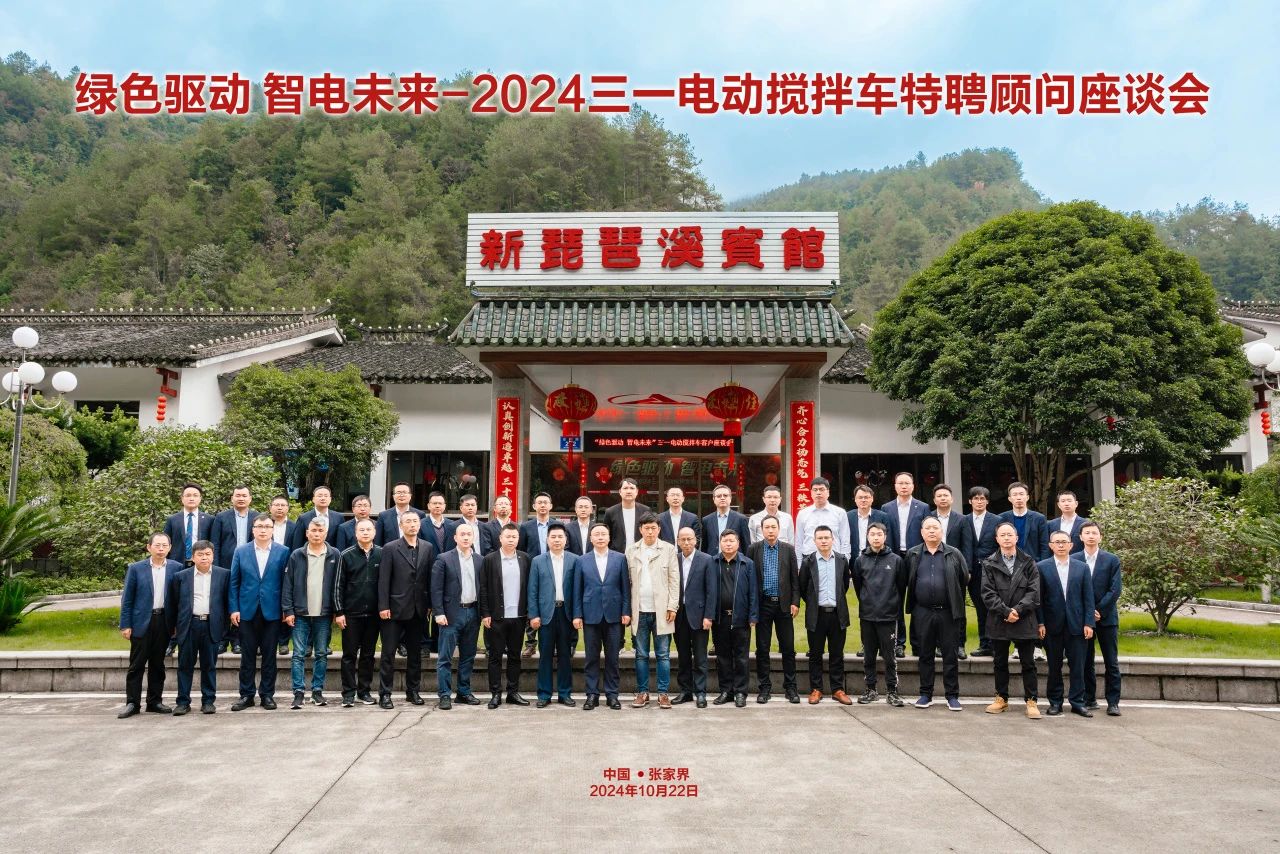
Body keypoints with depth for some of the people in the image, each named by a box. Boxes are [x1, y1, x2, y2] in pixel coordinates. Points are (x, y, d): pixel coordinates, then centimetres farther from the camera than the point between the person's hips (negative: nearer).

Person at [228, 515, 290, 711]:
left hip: (271, 612, -1)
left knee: (269, 655, 6)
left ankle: (267, 694, 16)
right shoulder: (241, 552, 5)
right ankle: (246, 694, 17)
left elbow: (286, 582, 0)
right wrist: (234, 609, -2)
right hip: (247, 611, 1)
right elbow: (234, 582, 5)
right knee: (247, 656, 7)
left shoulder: (283, 552, 0)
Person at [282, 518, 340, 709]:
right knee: (299, 654, 1)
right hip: (301, 614, 0)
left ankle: (318, 691, 17)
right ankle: (299, 692, 7)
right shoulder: (296, 555, 0)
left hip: (324, 614, 1)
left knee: (322, 654, 7)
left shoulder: (334, 555, 1)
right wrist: (288, 611, -4)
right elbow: (288, 585, 1)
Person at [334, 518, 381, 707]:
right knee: (349, 654, 4)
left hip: (373, 613, 2)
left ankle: (365, 690, 19)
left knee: (368, 654, 9)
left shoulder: (381, 554, 3)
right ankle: (349, 693, 11)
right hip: (351, 613, -2)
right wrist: (339, 612, -5)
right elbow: (338, 585, -1)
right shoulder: (346, 555, -1)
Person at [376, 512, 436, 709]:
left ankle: (413, 691, 23)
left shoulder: (428, 548, 6)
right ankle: (384, 694, 9)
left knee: (415, 652, 12)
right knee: (389, 653, 1)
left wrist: (430, 604, 3)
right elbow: (383, 580, -7)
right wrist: (383, 606, -11)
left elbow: (430, 578, 7)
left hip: (418, 609, 4)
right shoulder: (390, 548, -4)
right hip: (395, 608, -3)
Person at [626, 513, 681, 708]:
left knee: (663, 654, 4)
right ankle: (642, 692, 17)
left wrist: (672, 606, -6)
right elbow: (627, 581, 5)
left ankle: (663, 693, 12)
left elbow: (674, 580, 0)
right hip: (639, 611, 1)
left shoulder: (669, 549, 1)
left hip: (661, 610, -1)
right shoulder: (631, 551, 5)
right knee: (641, 655, 8)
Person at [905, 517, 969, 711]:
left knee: (950, 655, 3)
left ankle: (952, 696, 12)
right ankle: (926, 694, 17)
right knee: (925, 654, 8)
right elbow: (907, 581, 10)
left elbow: (964, 579, 5)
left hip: (947, 612, -1)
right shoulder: (912, 554, 6)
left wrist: (957, 604, 6)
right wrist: (911, 604, 8)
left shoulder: (954, 554, 2)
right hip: (922, 612, 1)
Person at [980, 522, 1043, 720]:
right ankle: (1001, 698, 22)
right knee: (1000, 663, 11)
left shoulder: (1028, 563, 4)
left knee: (1028, 663, 4)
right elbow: (988, 593, -4)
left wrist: (1018, 610, -15)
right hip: (998, 621, 1)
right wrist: (1006, 611, -14)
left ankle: (1031, 701, 12)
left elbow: (1034, 591, -4)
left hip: (1024, 621, -1)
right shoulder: (989, 564, 3)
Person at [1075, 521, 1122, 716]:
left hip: (1106, 617, -1)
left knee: (1111, 662, 2)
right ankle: (1089, 699, 15)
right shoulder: (1073, 559, 3)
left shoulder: (1112, 560, 1)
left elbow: (1115, 590, -5)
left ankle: (1113, 702, 7)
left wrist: (1099, 610, -11)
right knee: (1086, 662, 6)